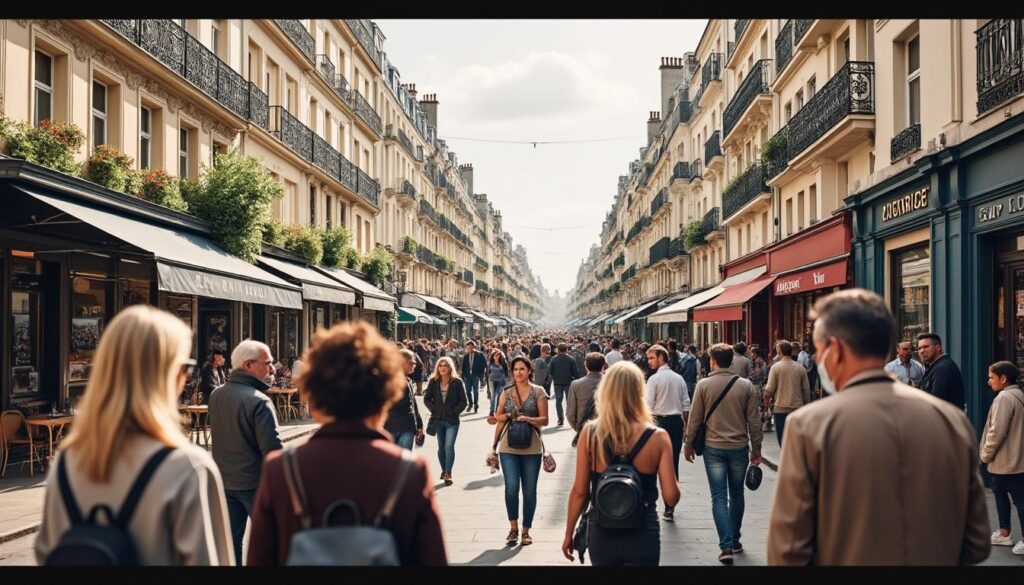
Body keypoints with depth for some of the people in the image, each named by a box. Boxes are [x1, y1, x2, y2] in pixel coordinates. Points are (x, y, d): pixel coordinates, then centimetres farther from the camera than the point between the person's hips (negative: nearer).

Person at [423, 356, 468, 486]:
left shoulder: (457, 382, -6)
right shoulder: (433, 382, 1)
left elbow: (464, 401, -3)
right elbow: (426, 398, 8)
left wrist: (454, 411, -10)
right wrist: (433, 409, -4)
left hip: (452, 421, -3)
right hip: (438, 419, 3)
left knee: (449, 446, -12)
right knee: (441, 447, 11)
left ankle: (448, 474, -8)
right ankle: (444, 470, 28)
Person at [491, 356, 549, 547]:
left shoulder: (538, 392, 2)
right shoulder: (506, 393, 8)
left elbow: (544, 420, -1)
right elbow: (498, 416, 16)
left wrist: (528, 419, -17)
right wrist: (509, 415, -3)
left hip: (531, 448, -1)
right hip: (508, 447, 1)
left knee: (529, 490, 4)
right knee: (511, 487, -10)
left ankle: (526, 531, 17)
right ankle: (513, 527, 8)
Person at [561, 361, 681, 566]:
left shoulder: (590, 432, -11)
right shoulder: (657, 437, -13)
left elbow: (579, 491, -7)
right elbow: (671, 497, -12)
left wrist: (569, 534, 6)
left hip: (601, 535, 2)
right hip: (642, 536, -2)